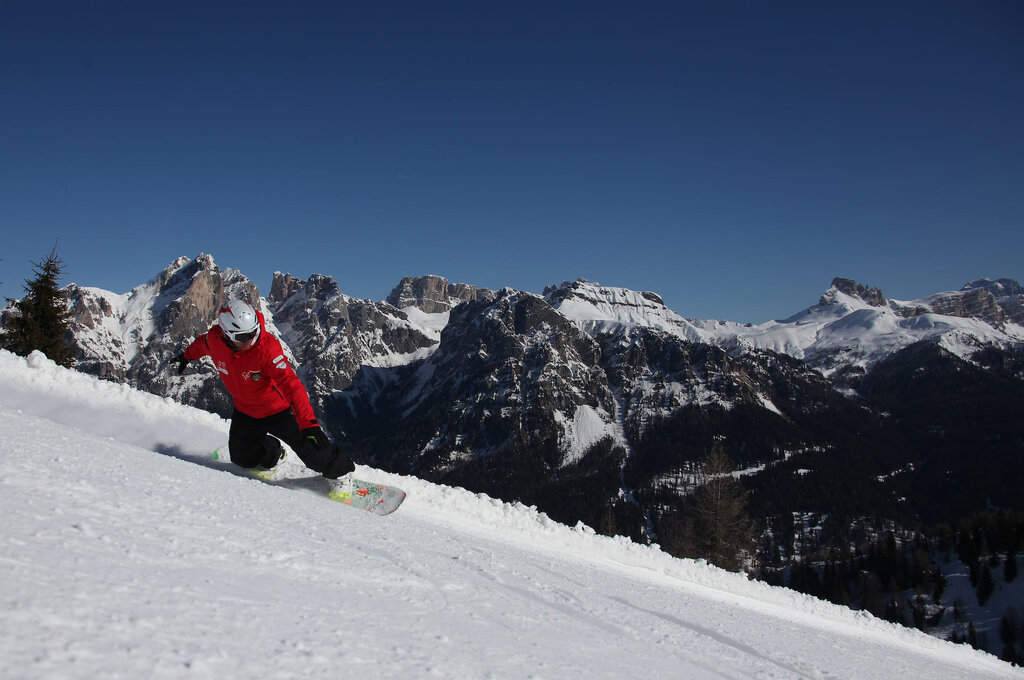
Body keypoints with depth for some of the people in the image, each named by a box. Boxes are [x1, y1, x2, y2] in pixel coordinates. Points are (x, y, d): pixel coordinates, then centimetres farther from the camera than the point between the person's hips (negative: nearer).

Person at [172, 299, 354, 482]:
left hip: (277, 410, -5)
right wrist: (187, 356, 33)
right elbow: (202, 344, 10)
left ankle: (339, 472, 16)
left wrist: (309, 423, -47)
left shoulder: (267, 346, -32)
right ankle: (273, 451, 41)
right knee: (243, 459, 11)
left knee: (315, 450, -12)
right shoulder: (214, 339, -18)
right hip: (245, 412, 5)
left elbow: (291, 385, -38)